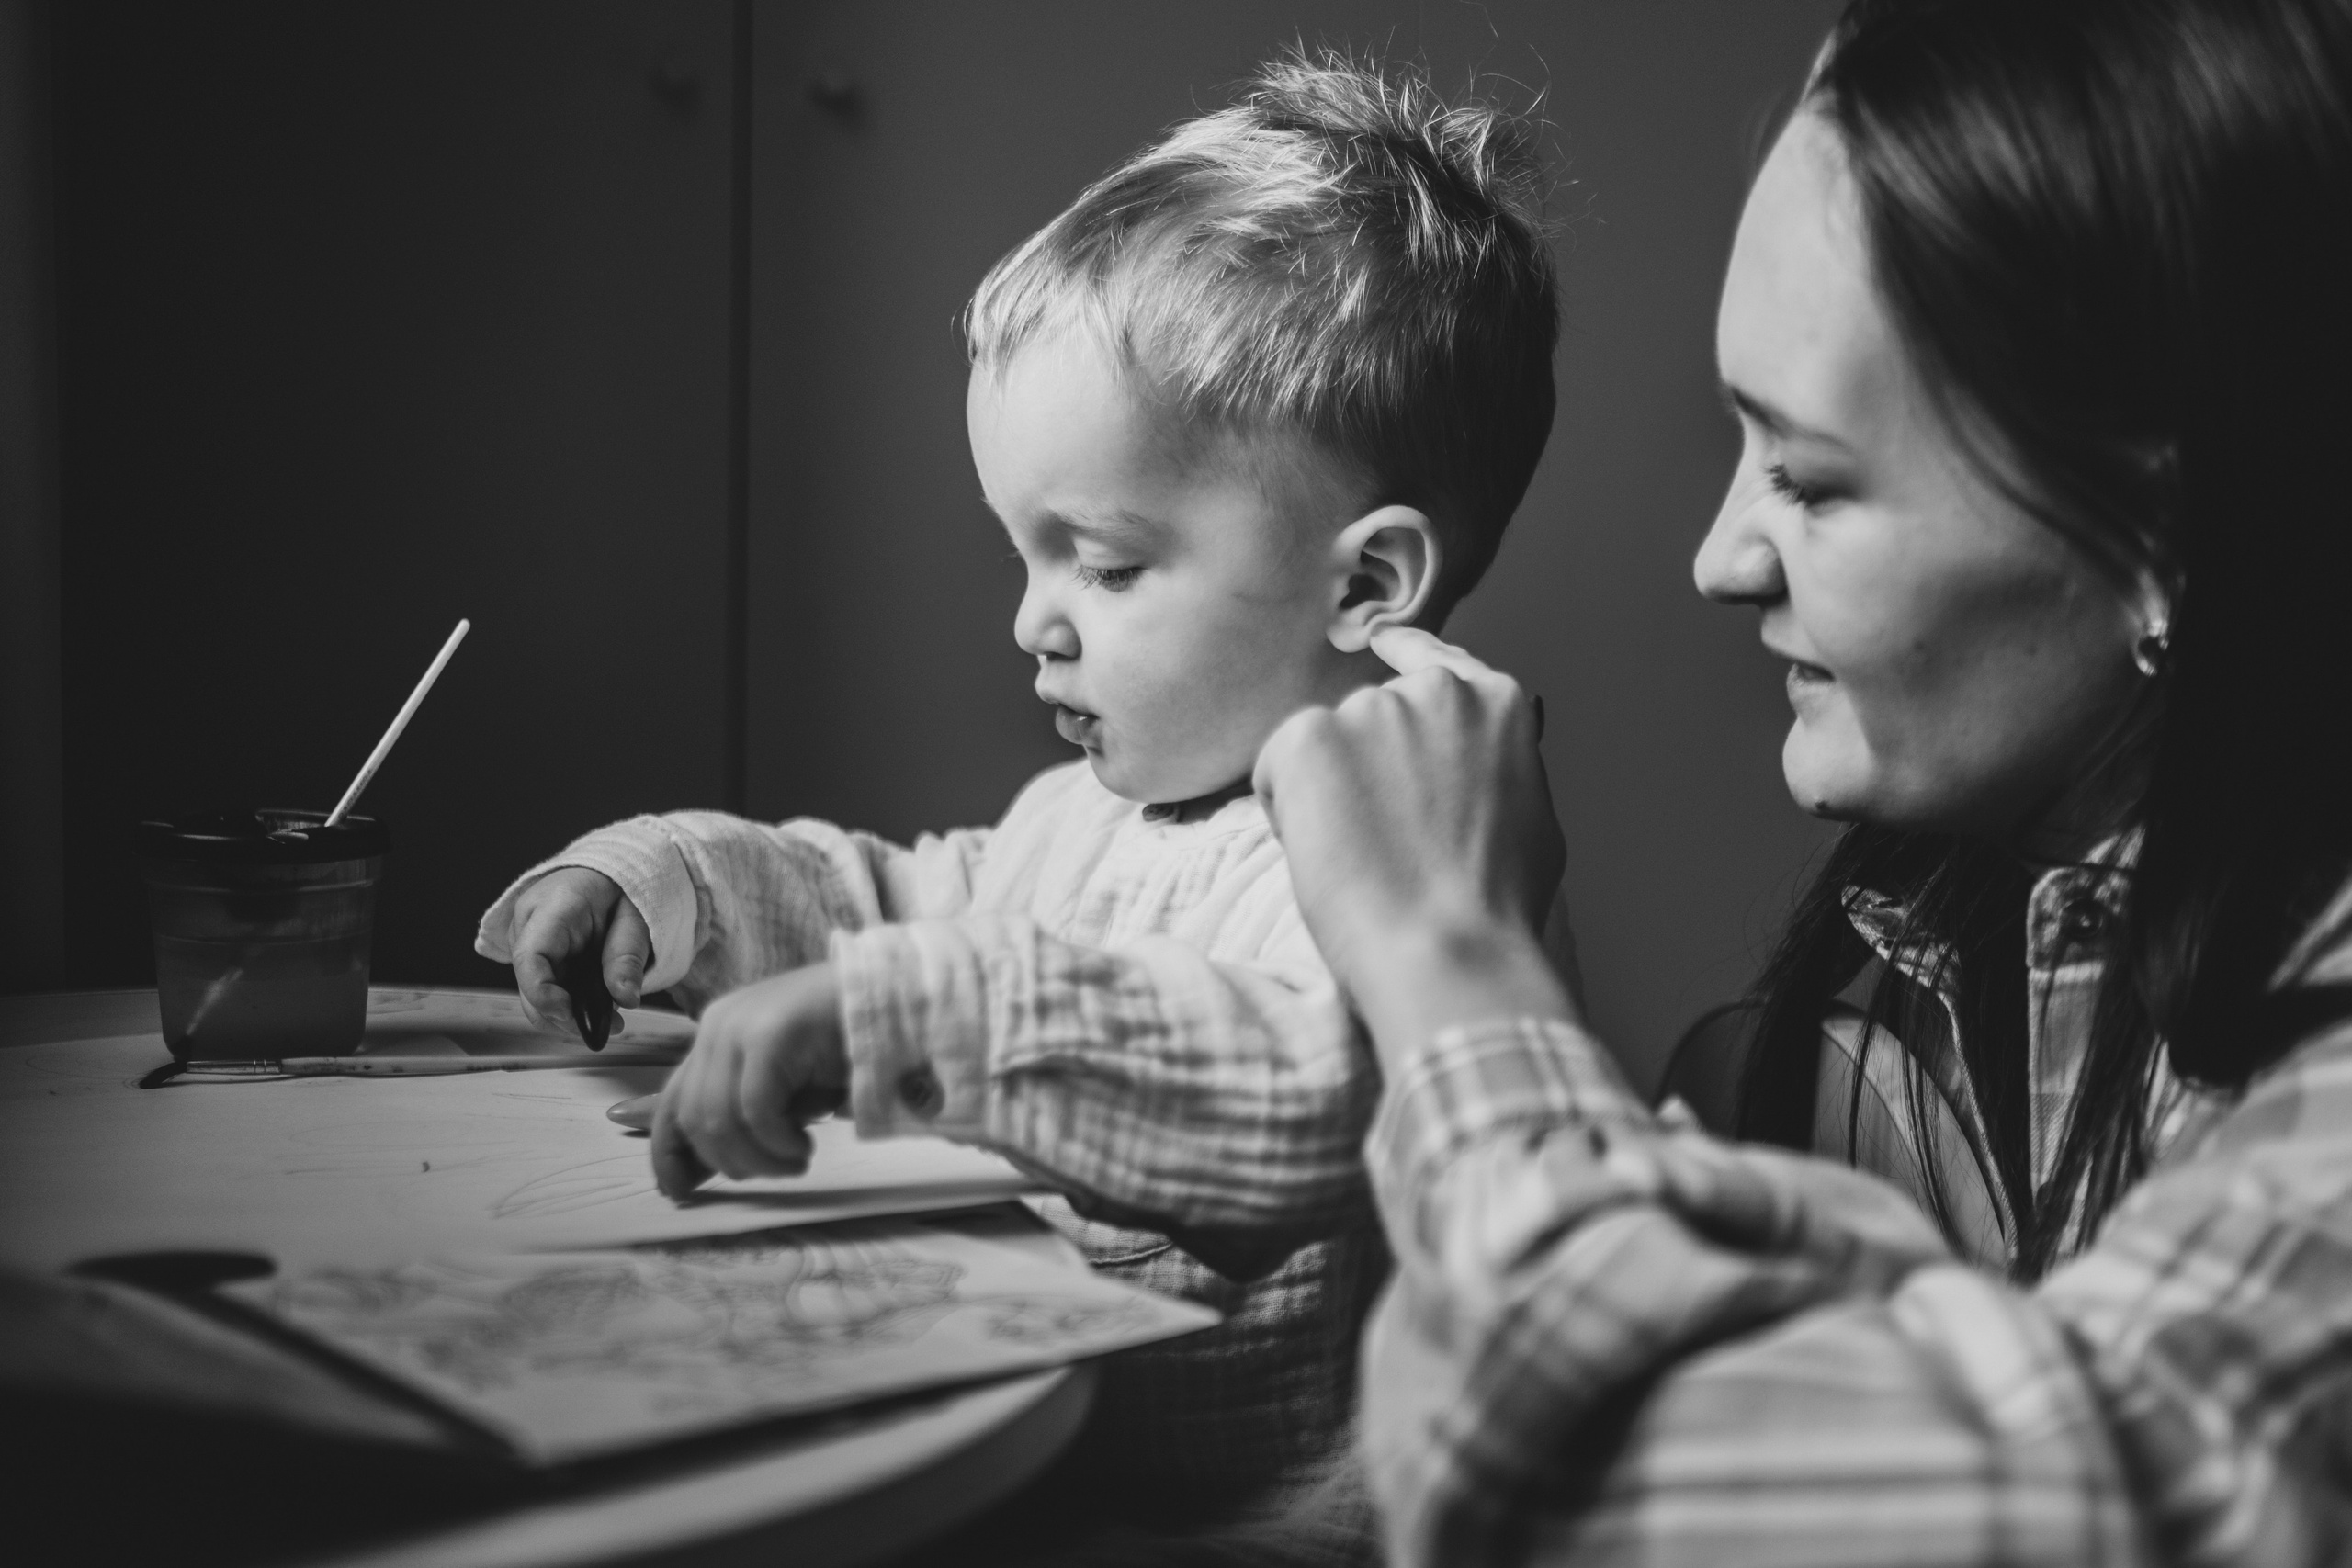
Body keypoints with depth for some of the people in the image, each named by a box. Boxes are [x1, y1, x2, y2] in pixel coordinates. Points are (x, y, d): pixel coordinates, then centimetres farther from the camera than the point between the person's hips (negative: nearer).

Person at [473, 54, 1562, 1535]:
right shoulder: (1083, 816, 13)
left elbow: (1315, 1096, -38)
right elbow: (897, 904, 31)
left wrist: (910, 1016, -40)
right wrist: (662, 879, 16)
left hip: (1232, 1508, -8)